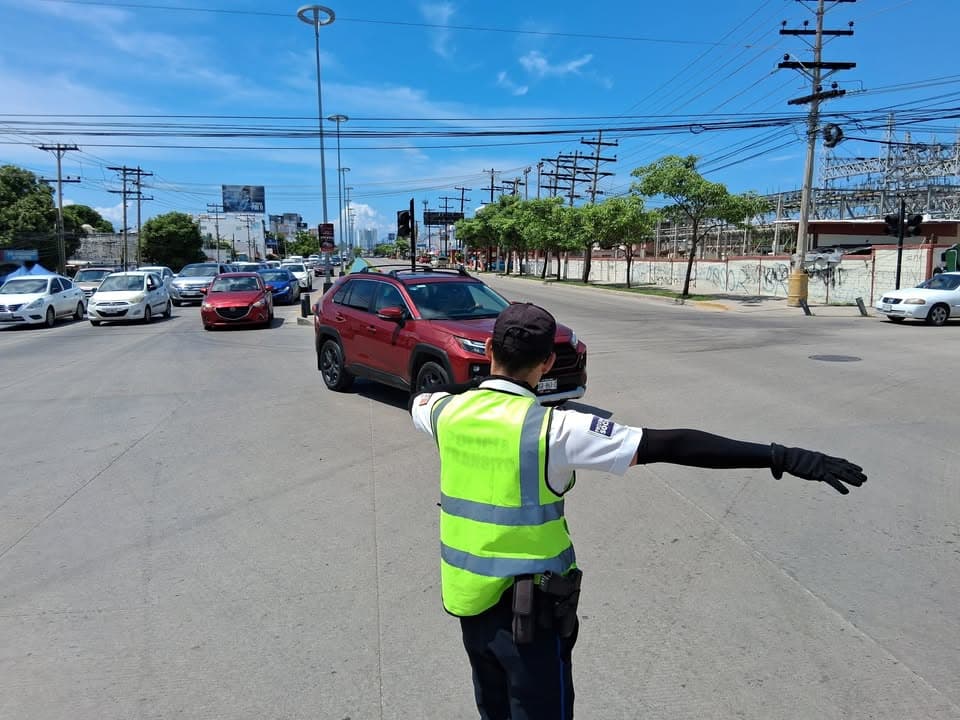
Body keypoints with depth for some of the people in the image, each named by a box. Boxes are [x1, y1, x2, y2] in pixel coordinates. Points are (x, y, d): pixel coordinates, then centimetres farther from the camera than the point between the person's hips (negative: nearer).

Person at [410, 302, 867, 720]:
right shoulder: (554, 430, -24)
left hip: (466, 600, 5)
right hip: (529, 610, -5)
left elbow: (418, 399, 18)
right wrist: (777, 456, -26)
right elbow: (669, 446, -28)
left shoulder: (448, 412, -8)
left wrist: (475, 385, 33)